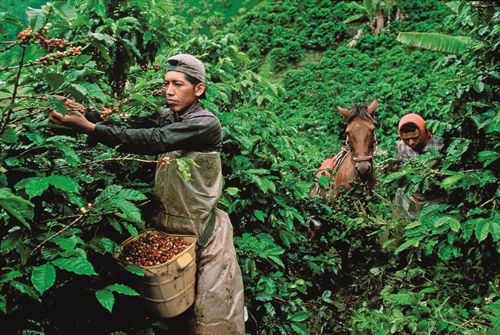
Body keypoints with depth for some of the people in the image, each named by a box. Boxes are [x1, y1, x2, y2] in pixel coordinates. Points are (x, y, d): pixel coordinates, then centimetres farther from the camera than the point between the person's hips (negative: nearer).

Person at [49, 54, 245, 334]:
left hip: (204, 230, -6)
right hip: (167, 222, 6)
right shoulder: (167, 117, 9)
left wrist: (89, 127, -33)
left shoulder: (206, 123, -16)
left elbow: (153, 141, -28)